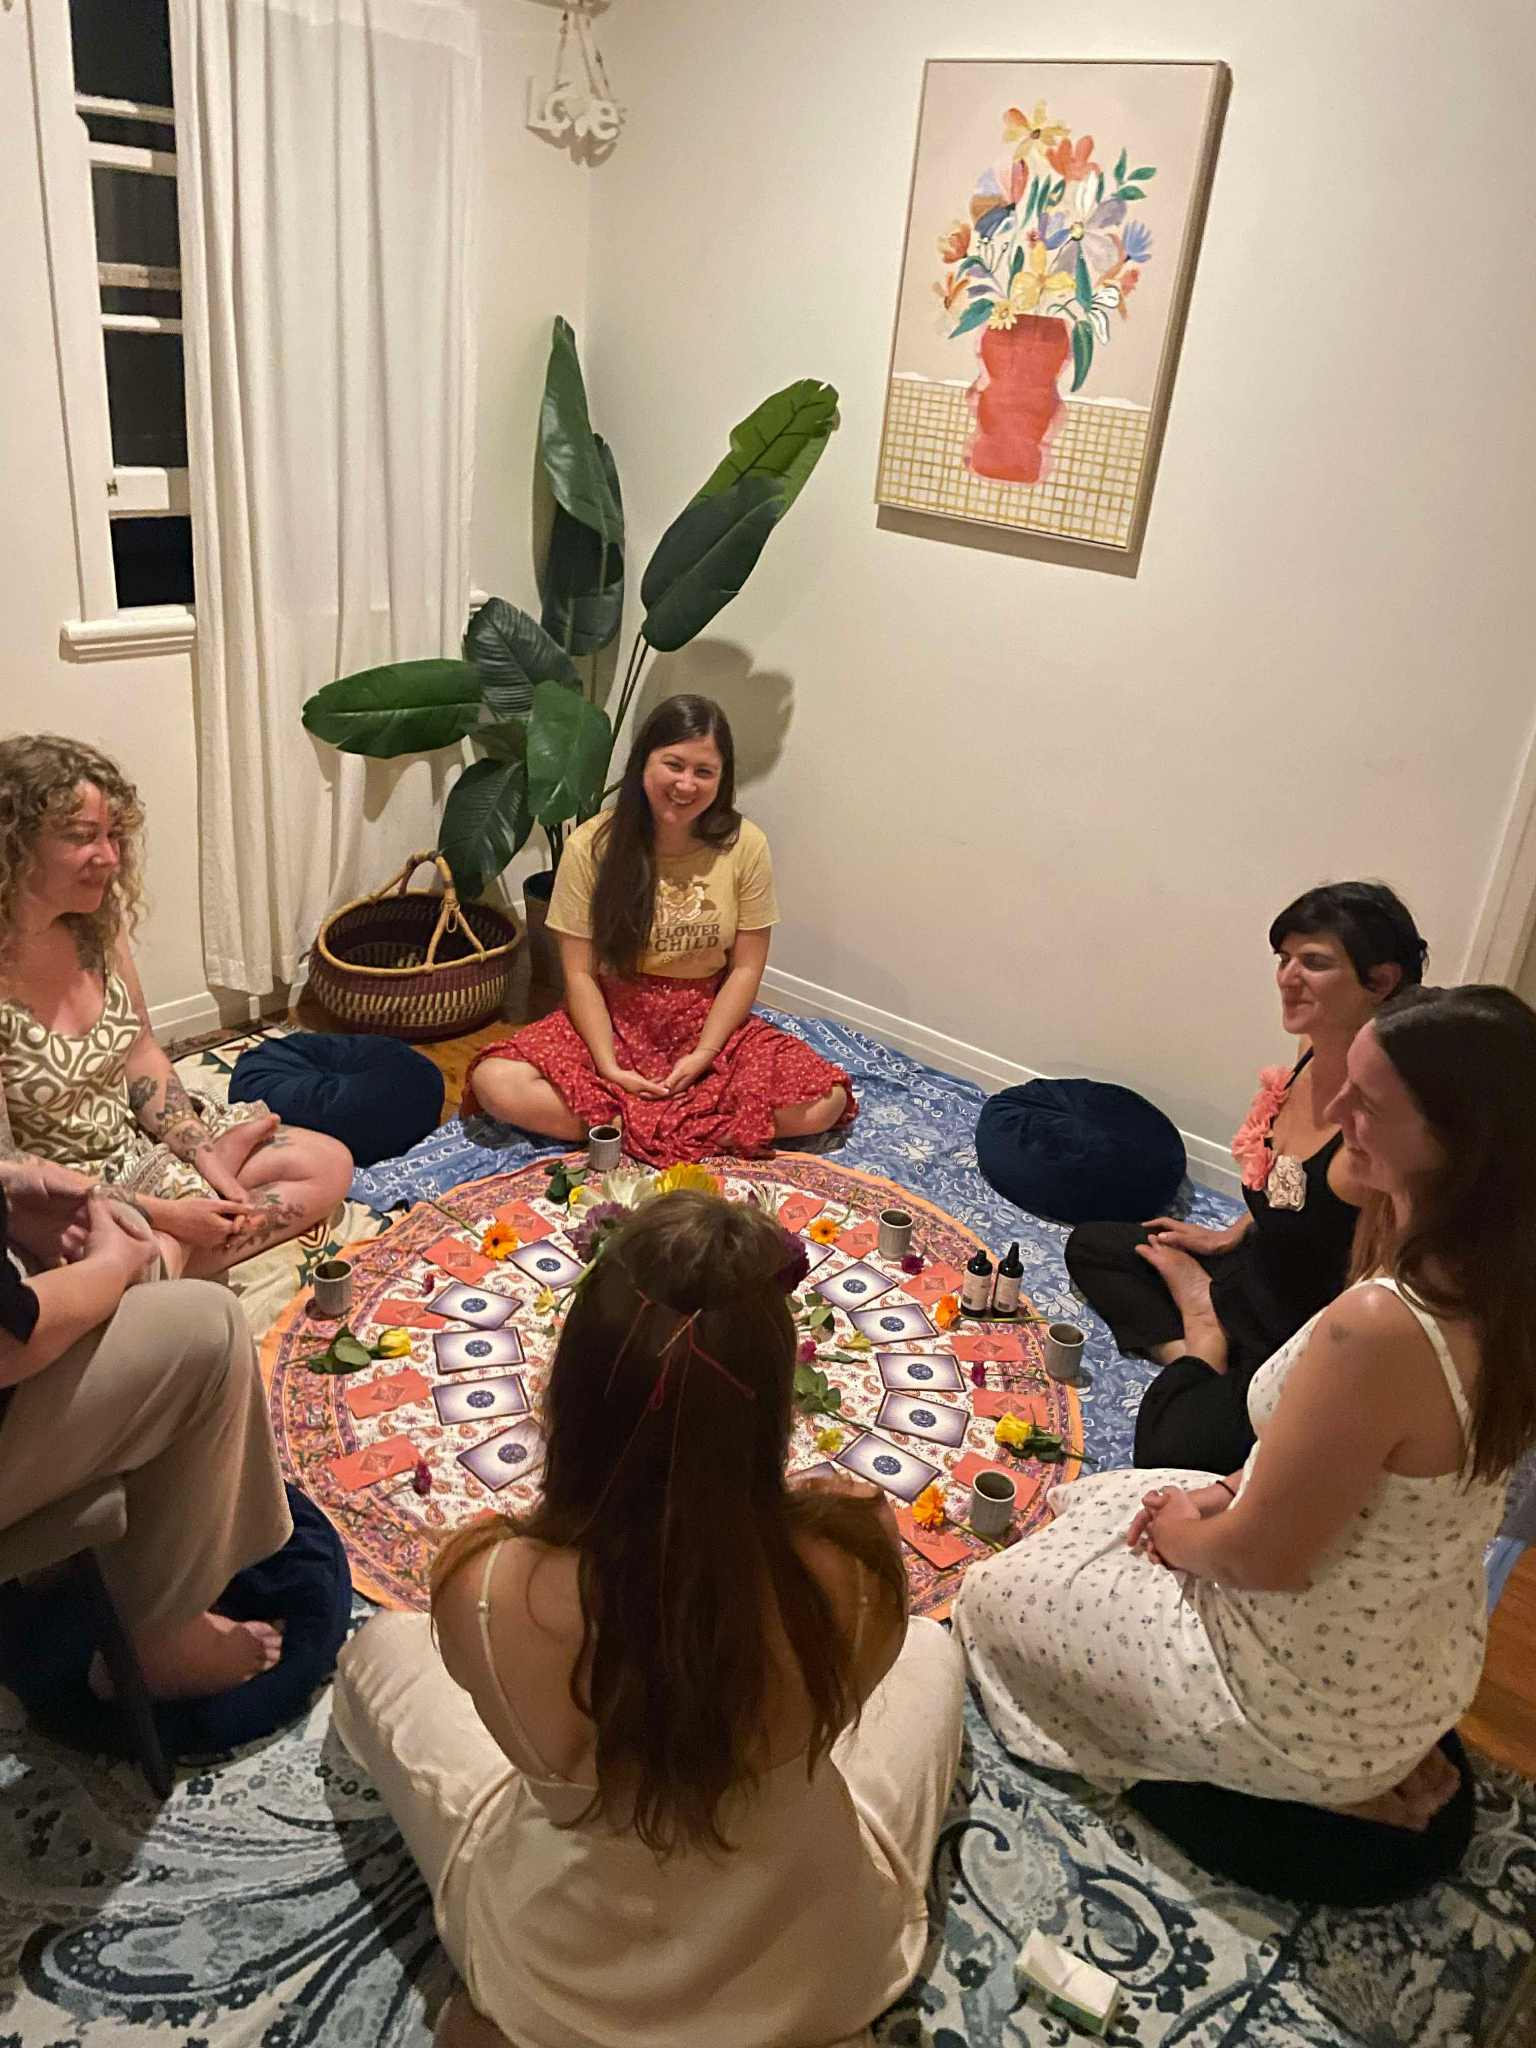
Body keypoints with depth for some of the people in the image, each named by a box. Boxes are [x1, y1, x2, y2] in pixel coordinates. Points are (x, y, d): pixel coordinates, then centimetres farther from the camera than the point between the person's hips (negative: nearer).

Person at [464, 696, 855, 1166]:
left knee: (823, 1103, -23)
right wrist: (608, 1065, -19)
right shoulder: (592, 845, -10)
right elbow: (579, 972, -8)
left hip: (712, 1021, 1)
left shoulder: (745, 846, -9)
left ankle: (623, 1122, -15)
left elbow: (746, 969, -5)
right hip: (613, 1017, 0)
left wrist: (703, 1055, -16)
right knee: (496, 1084, -26)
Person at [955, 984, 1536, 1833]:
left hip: (1312, 1708, -8)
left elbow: (1264, 1556, -26)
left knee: (992, 1596, 11)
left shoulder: (1378, 1327, -38)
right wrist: (1242, 1488, -1)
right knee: (1087, 1500, 25)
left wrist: (1180, 1533, -6)